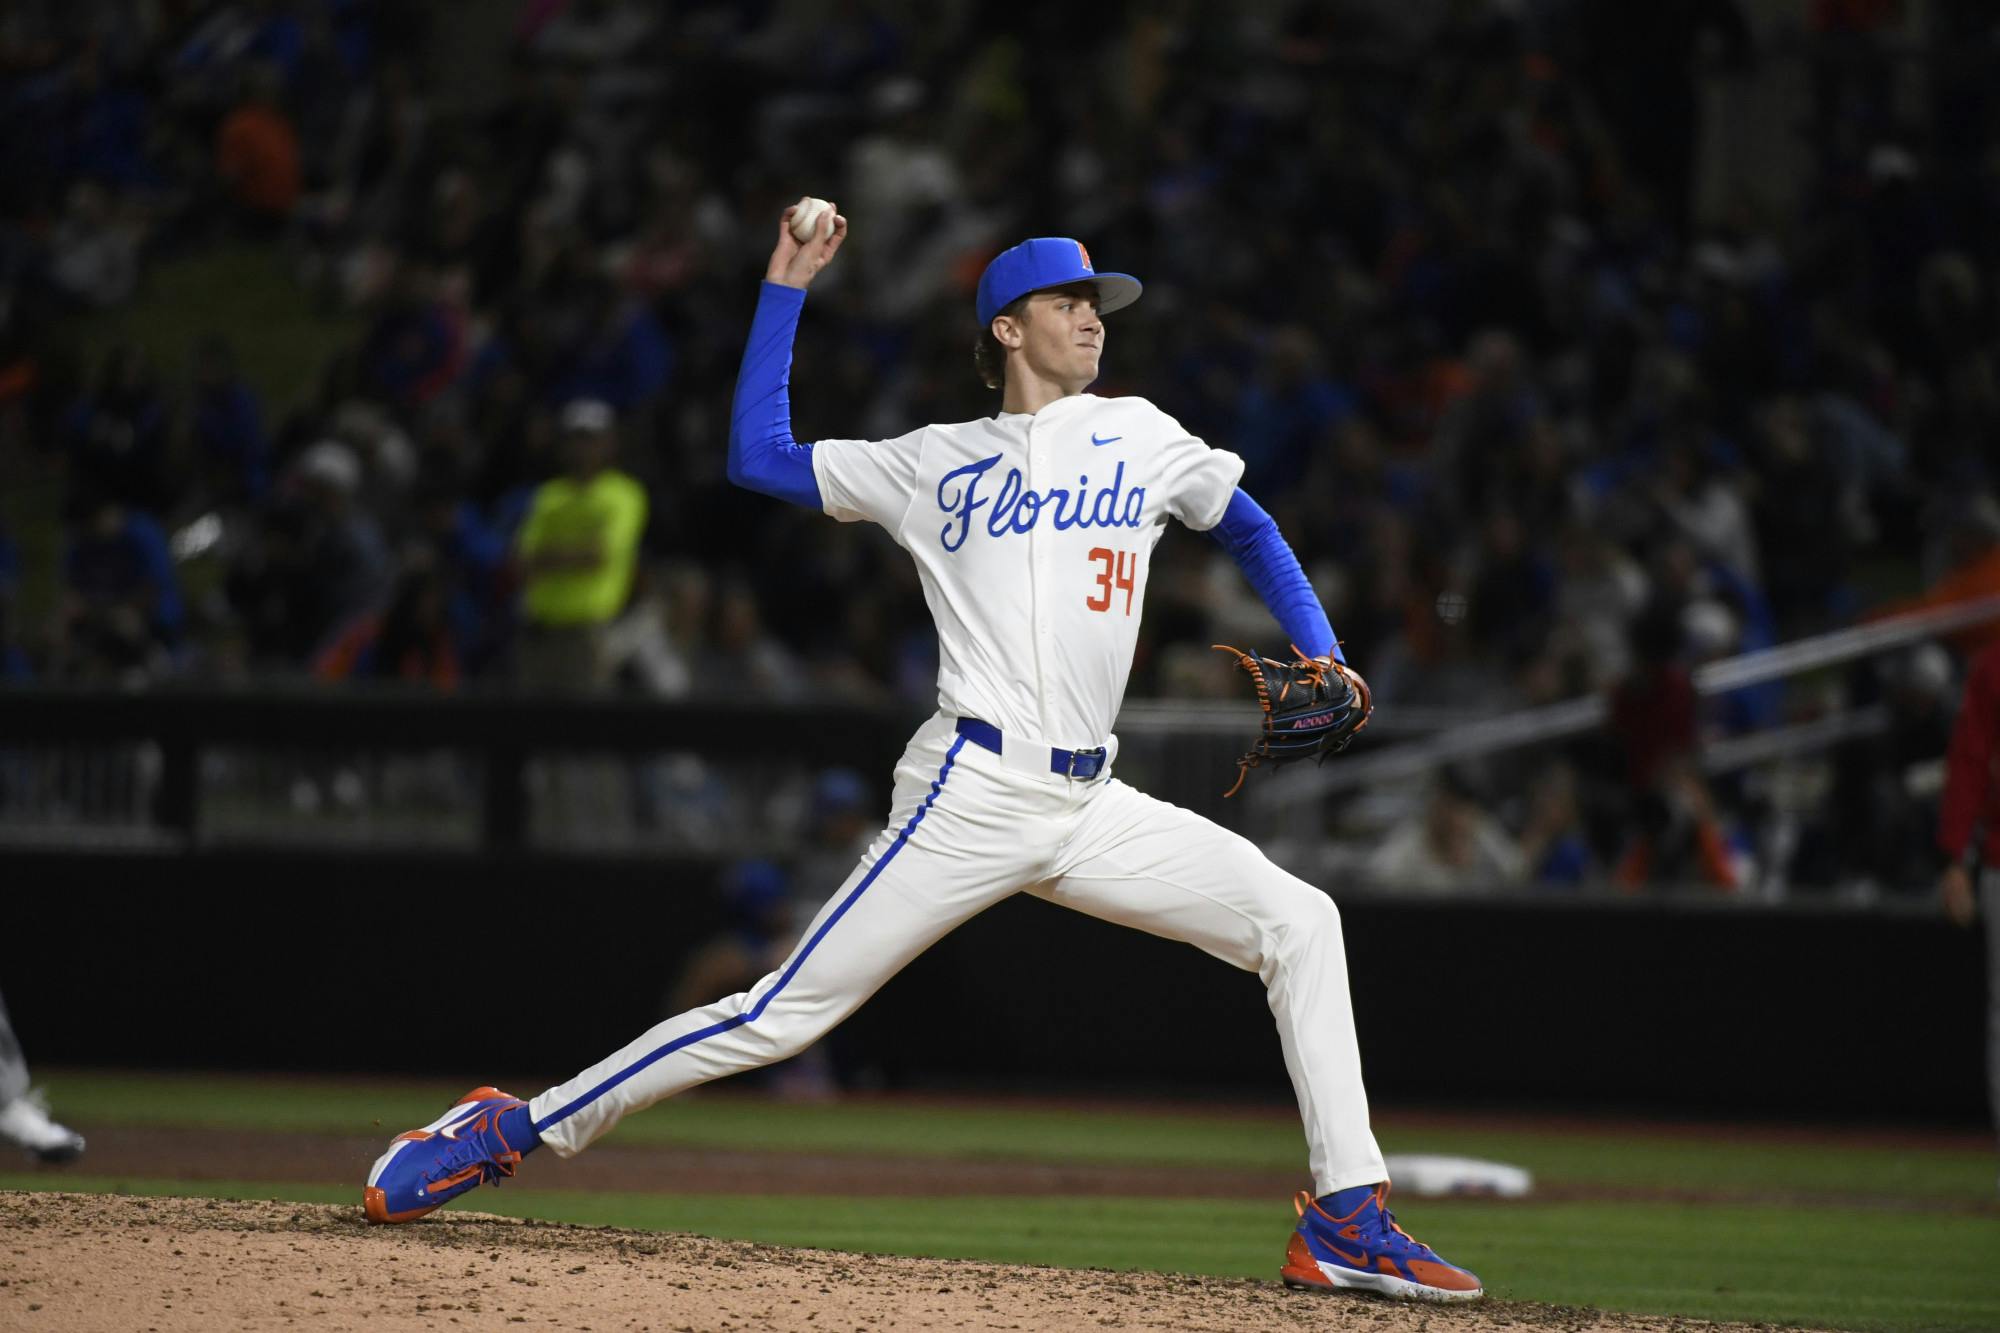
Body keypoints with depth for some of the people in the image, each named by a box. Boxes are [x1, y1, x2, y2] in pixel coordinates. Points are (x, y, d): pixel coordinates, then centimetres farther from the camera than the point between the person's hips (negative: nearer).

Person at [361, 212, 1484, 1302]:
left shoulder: (1141, 438, 15)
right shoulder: (935, 464, 10)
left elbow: (1250, 527, 27)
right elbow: (760, 455, 11)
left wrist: (1319, 655, 13)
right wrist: (786, 290, 10)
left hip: (1094, 807, 4)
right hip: (972, 797, -4)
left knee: (1299, 921, -11)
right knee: (784, 1015, -9)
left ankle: (1348, 1217, -10)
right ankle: (521, 1129, -1)